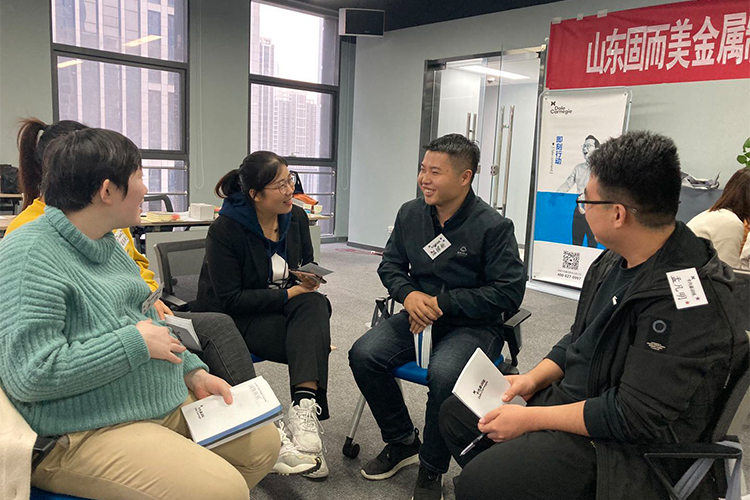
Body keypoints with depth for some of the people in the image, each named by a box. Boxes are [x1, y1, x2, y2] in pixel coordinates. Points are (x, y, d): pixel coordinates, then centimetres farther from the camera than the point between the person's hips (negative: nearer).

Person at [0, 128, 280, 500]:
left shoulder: (106, 244, 11)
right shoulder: (30, 254, -18)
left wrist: (194, 373, 7)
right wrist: (137, 343, -20)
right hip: (84, 435, -9)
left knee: (264, 443, 7)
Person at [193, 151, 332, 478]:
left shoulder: (296, 217, 1)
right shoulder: (225, 229, -16)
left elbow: (307, 265, 16)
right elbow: (230, 299, -18)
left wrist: (308, 279, -10)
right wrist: (288, 294, -21)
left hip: (281, 308, 5)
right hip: (234, 318, -5)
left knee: (315, 304, -30)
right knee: (312, 342, -28)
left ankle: (304, 407, -39)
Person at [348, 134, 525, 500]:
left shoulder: (493, 226, -13)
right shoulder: (410, 213, 4)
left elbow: (509, 292, -15)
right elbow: (390, 264, 13)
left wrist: (441, 302, -18)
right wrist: (409, 295, -11)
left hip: (473, 325, -5)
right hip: (420, 316, 6)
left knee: (444, 374, -35)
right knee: (363, 355, -16)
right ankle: (402, 443, 8)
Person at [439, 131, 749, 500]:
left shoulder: (686, 299, -26)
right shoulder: (615, 260, 2)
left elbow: (634, 416, -26)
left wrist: (531, 419, -20)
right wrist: (534, 379, 0)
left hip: (623, 448, -9)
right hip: (570, 394, 9)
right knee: (456, 412, 9)